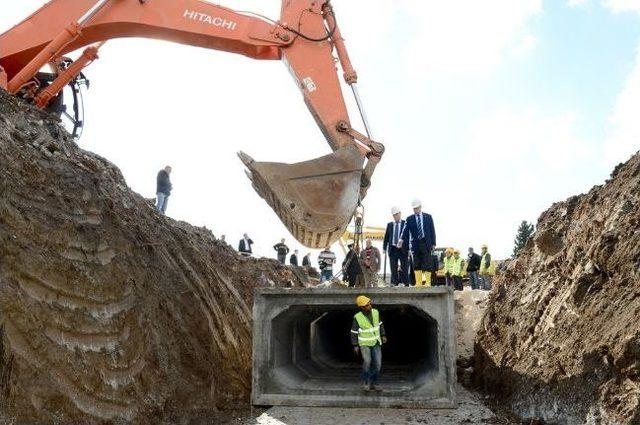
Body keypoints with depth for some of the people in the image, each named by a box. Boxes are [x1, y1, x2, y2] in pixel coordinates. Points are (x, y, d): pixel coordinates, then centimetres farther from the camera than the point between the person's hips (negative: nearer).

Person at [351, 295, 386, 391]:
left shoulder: (375, 312, -9)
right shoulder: (357, 317, -20)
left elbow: (379, 324, 6)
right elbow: (354, 332, -11)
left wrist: (383, 336, 0)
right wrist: (355, 346, -13)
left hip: (376, 342, 3)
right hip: (364, 343, -3)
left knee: (377, 363, -5)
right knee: (367, 361, -21)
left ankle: (373, 384, 11)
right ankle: (366, 382, -1)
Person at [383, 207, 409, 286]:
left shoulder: (405, 224, 4)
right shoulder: (389, 224, 14)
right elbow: (386, 237, 13)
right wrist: (384, 248, 6)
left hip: (403, 249, -3)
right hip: (392, 249, 3)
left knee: (404, 268, 0)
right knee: (393, 268, 2)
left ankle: (405, 284, 4)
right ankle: (394, 283, 4)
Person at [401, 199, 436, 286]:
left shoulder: (428, 217, 7)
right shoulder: (409, 219, 6)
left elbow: (432, 231, 7)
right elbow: (406, 231, -4)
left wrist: (433, 243, 0)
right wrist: (403, 240, -20)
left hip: (426, 243, -1)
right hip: (415, 244, 1)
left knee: (427, 263, -4)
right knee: (417, 264, 2)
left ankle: (428, 282, -1)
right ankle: (418, 283, 5)